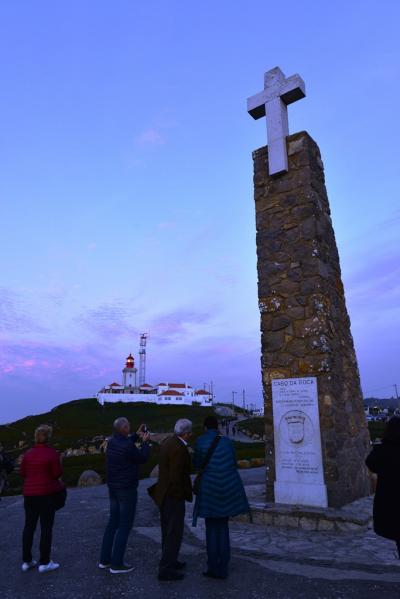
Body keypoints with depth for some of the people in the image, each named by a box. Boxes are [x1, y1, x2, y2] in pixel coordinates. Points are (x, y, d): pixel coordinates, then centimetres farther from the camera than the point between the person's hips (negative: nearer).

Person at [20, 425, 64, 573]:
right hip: (46, 493, -5)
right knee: (46, 528, 4)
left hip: (29, 493, 5)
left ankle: (26, 561, 23)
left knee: (29, 526, 15)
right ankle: (44, 563, 9)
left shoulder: (28, 453, 0)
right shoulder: (52, 453, -15)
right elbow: (57, 473, -12)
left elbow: (22, 472, 6)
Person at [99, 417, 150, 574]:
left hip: (113, 488, 8)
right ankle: (116, 564, 9)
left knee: (113, 522, 18)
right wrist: (145, 442, 1)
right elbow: (143, 458, -10)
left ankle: (105, 559, 25)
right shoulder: (128, 446, -25)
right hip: (127, 489, -8)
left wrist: (137, 436, 18)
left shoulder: (112, 442, 0)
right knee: (125, 525, 3)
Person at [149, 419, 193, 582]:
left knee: (168, 530, 20)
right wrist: (181, 496, -12)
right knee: (175, 533, 2)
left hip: (164, 493, 10)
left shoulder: (168, 443, 6)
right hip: (173, 496, -10)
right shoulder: (179, 448, -24)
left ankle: (169, 561, 33)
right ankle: (166, 570, 9)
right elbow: (176, 476, -26)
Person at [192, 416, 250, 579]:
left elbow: (197, 465, 4)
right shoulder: (226, 441, 3)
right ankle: (223, 568, 20)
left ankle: (214, 569, 16)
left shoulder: (200, 441, -5)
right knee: (223, 526, 16)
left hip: (210, 488, -3)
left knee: (212, 528, 11)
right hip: (230, 486, 3)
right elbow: (234, 463, 11)